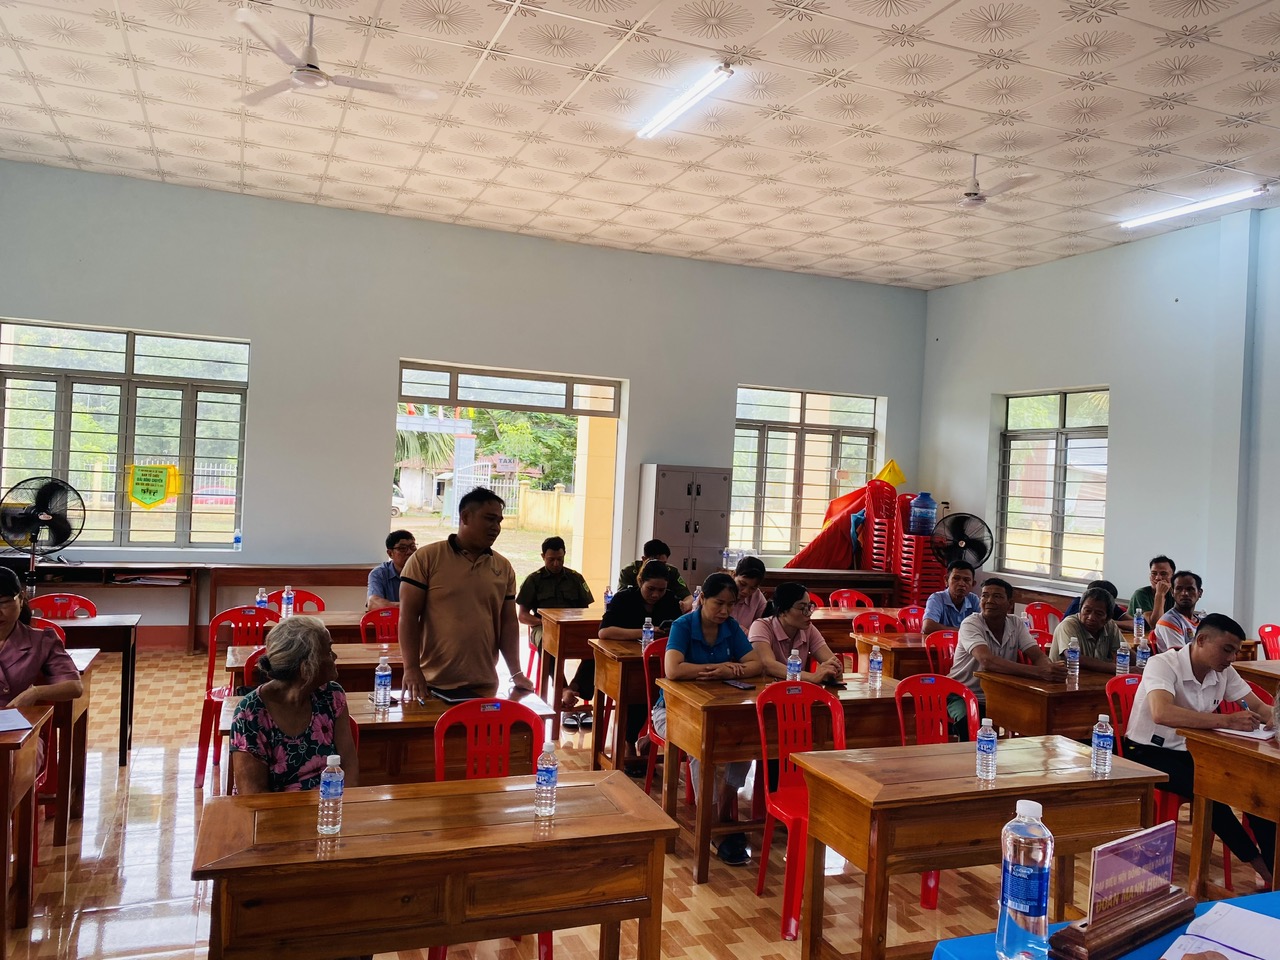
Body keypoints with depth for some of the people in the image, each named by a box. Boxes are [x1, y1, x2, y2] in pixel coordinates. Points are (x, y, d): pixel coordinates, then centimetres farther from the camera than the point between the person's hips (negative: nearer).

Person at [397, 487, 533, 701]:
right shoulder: (426, 558, -3)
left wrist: (516, 673, 1)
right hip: (432, 684, -3)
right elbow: (408, 615, -5)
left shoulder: (504, 567, 8)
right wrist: (411, 669, -13)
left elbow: (508, 622, 10)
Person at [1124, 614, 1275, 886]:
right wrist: (1227, 721, -43)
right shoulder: (1163, 664, -23)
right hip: (1149, 752, -7)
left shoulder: (1224, 672, 1)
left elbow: (1259, 707, 2)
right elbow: (1161, 713, -40)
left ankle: (1273, 871, -9)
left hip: (1191, 751, 7)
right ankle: (1259, 866, -11)